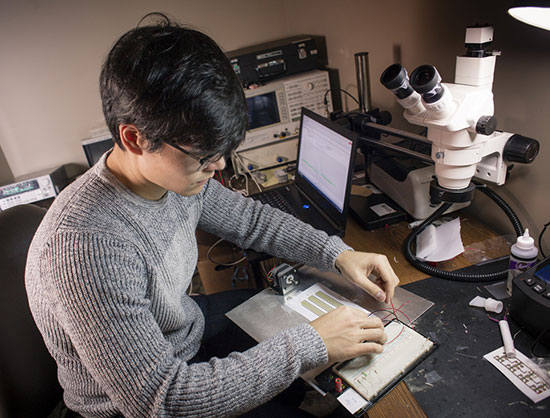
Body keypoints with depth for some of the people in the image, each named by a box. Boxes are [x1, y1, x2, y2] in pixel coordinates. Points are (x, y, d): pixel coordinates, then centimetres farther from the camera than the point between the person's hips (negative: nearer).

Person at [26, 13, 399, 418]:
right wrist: (310, 346, -33)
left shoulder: (177, 172, -15)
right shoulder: (86, 245, -38)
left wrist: (337, 253, -10)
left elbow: (247, 217, 2)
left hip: (185, 331, 6)